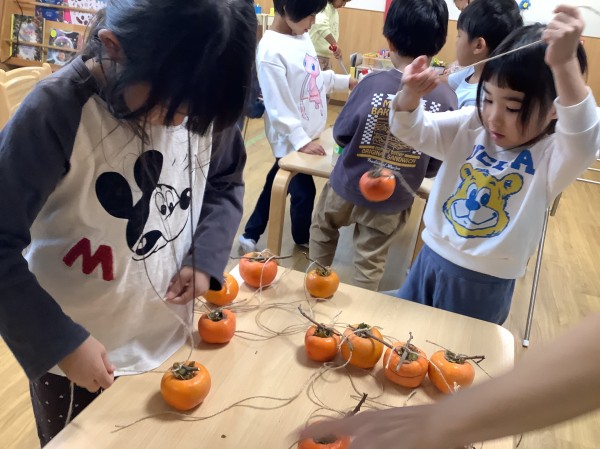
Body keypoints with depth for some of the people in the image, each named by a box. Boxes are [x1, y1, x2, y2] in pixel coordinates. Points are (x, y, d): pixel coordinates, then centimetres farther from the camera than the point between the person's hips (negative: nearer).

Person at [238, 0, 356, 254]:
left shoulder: (302, 36, 3)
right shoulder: (271, 50, -23)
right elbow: (278, 108, -22)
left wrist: (346, 82, 15)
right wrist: (301, 140, -23)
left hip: (309, 132, 8)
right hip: (291, 139, -8)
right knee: (304, 192, 7)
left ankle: (250, 236, 35)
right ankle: (302, 239, 35)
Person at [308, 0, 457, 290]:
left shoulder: (373, 83, -20)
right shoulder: (446, 98, -15)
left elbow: (341, 134, -9)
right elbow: (438, 164, -8)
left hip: (347, 187, 0)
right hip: (392, 201, 1)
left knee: (322, 231, 29)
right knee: (370, 265, 18)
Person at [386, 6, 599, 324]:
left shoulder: (550, 157, -18)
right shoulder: (471, 125, -5)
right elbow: (414, 131, -9)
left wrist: (564, 64, -52)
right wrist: (411, 96, -32)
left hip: (484, 283, -4)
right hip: (431, 259, 5)